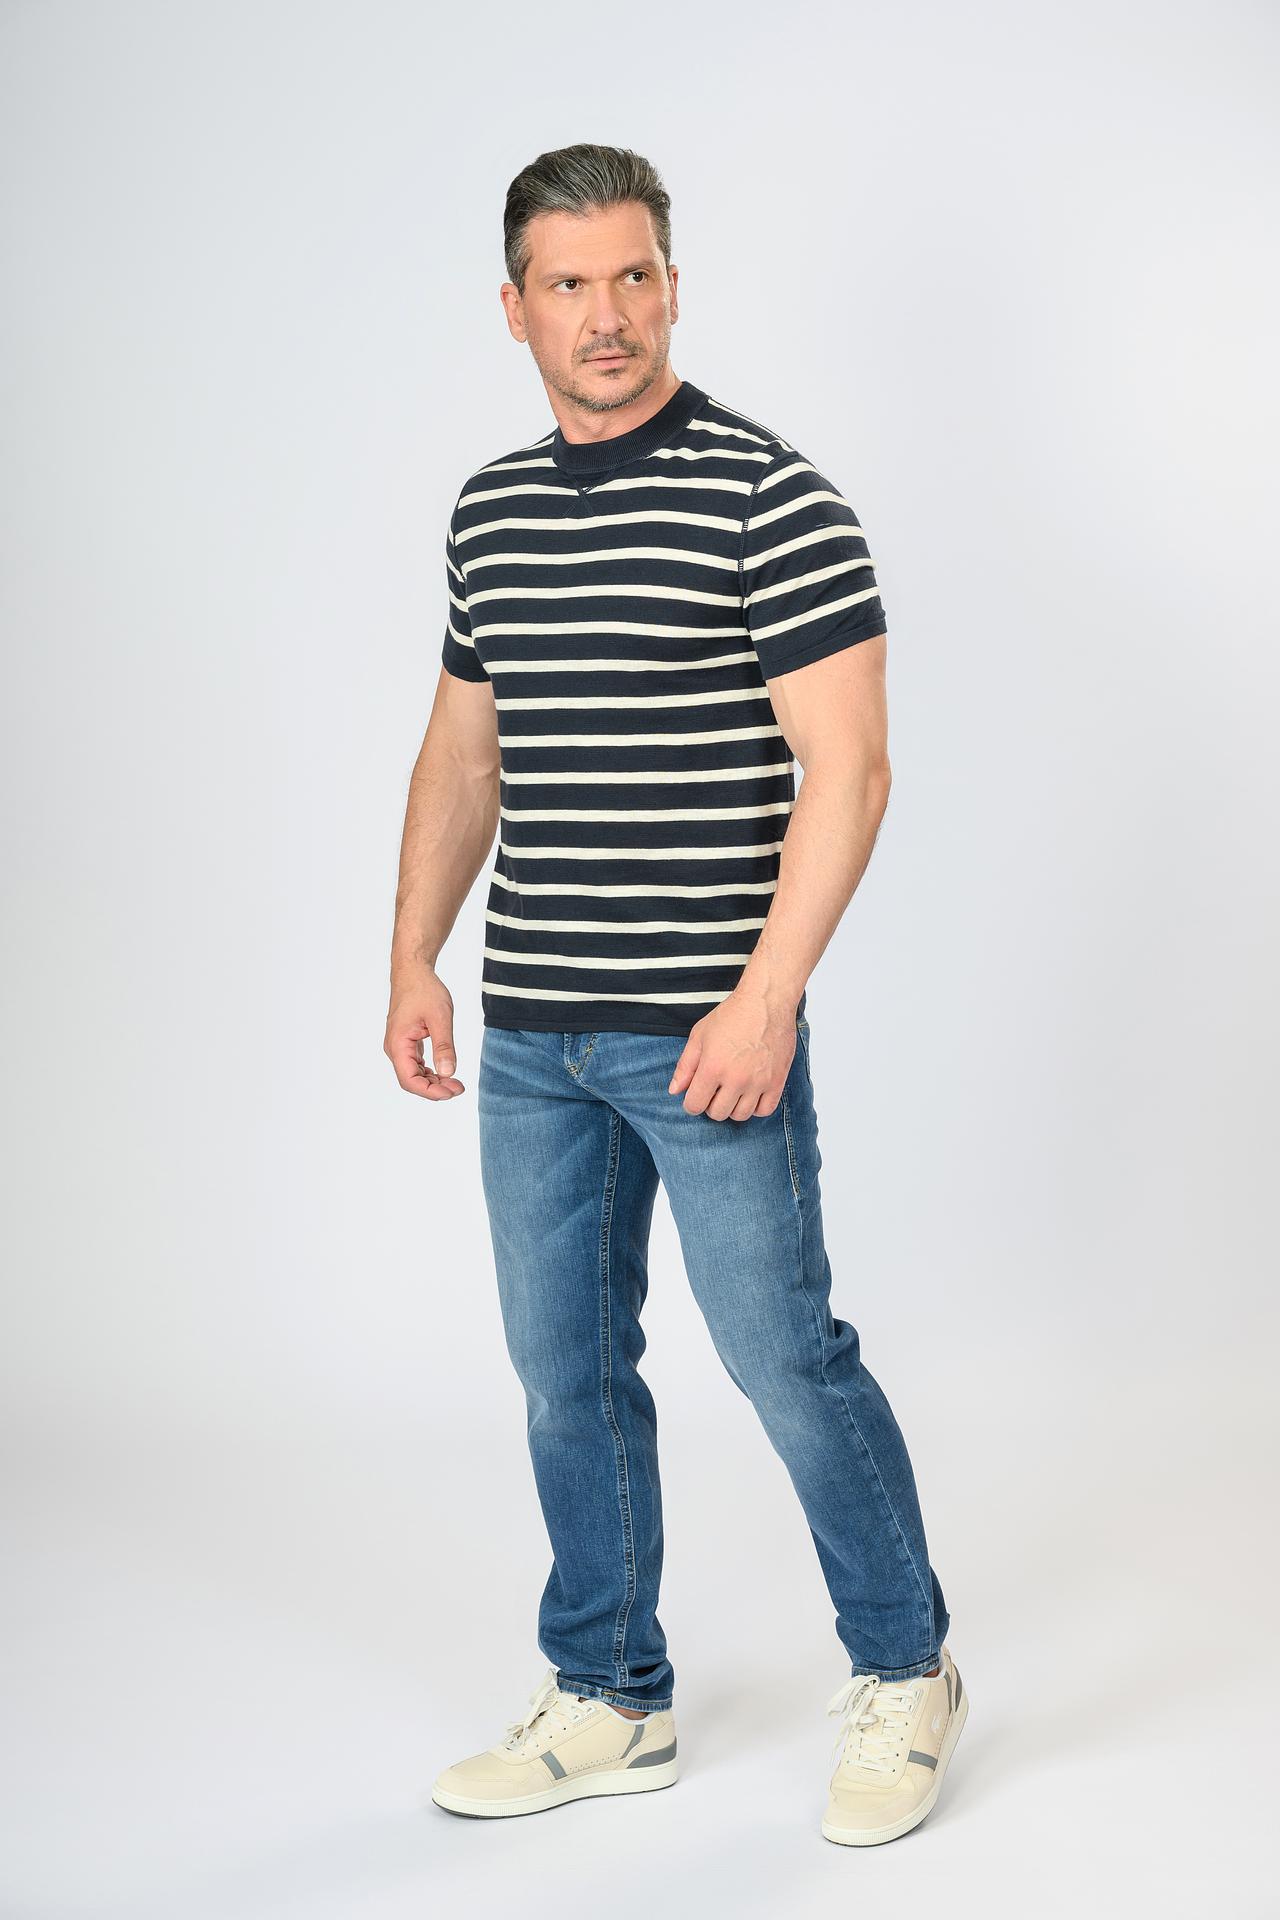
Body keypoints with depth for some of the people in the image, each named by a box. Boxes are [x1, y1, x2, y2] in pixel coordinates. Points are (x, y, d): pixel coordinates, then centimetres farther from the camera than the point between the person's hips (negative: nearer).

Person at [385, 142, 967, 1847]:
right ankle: (608, 1703, 27)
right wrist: (416, 956, 12)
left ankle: (904, 1676, 23)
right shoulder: (487, 512, 11)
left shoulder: (771, 499, -9)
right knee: (566, 1370, 12)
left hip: (709, 1029, -6)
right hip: (528, 1032, 6)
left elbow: (846, 765, -14)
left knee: (787, 1358, 1)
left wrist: (766, 995, -22)